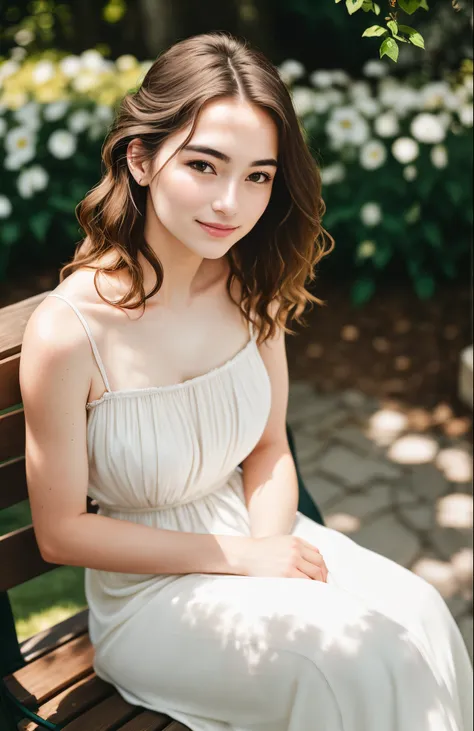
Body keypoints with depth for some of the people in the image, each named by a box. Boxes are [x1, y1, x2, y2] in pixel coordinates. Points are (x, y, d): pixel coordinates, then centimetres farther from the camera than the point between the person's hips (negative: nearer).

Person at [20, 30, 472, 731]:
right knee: (347, 662, -21)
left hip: (254, 534, 5)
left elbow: (269, 451, 4)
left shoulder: (250, 290, -7)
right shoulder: (67, 333, -23)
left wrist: (272, 548, -16)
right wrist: (241, 558, -16)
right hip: (148, 586, -4)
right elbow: (61, 531, -14)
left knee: (415, 612, -14)